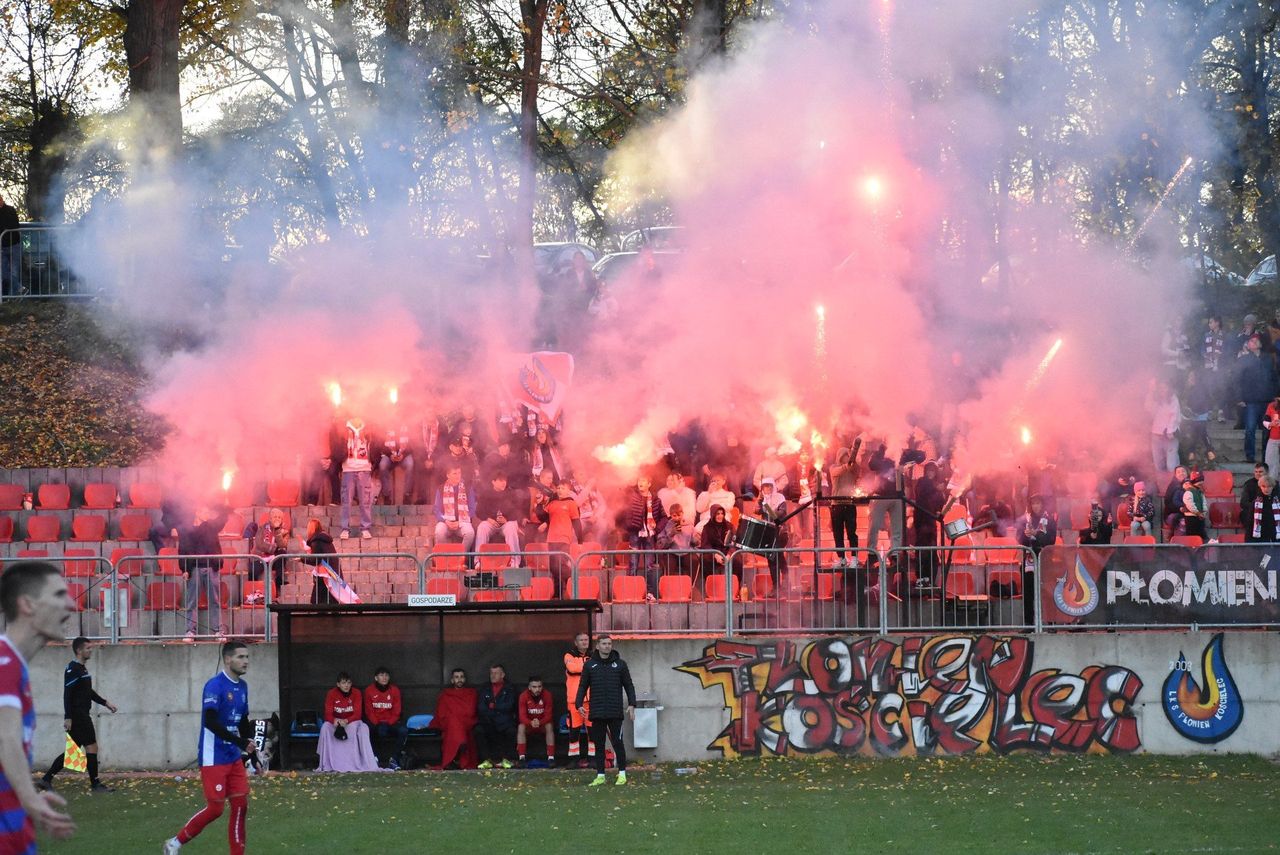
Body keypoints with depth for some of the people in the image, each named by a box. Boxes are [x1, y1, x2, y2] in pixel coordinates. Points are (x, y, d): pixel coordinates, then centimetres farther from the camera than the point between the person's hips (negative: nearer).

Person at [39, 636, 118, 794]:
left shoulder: (82, 668, 18)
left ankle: (46, 780, 11)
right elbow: (67, 694, -19)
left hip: (82, 716, 10)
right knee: (92, 747, -6)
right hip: (77, 715, -10)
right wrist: (68, 717, -23)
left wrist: (105, 703, 21)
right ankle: (95, 784, -1)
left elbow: (89, 692, 27)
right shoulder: (73, 669, -13)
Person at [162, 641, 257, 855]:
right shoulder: (215, 685, -15)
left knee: (240, 805, 2)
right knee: (215, 808, -8)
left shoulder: (242, 686, 10)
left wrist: (253, 753, 16)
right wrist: (241, 742, -25)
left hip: (234, 758, 8)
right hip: (214, 758, -8)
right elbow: (210, 721, -23)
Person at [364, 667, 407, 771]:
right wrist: (378, 724, -17)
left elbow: (396, 712, 0)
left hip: (390, 722, 1)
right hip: (374, 722, -1)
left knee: (403, 730, -30)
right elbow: (369, 711, -2)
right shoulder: (369, 690, 0)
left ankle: (394, 759, -19)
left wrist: (388, 723, -16)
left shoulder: (394, 690, 2)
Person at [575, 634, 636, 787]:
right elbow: (583, 686, 11)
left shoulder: (619, 664, 5)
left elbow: (629, 685, 7)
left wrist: (631, 704, -3)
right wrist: (579, 704, -2)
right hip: (597, 712, 2)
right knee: (599, 744, 5)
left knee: (617, 742, -2)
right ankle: (600, 775, 11)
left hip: (615, 712, -2)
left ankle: (622, 773, 6)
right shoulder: (590, 665, 8)